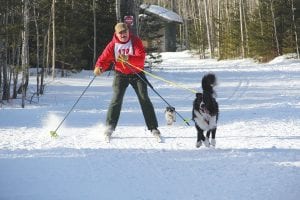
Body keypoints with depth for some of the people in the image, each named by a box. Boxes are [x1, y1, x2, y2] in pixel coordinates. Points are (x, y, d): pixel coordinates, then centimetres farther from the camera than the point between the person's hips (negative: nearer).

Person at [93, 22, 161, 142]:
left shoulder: (135, 41, -13)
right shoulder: (113, 45, -7)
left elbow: (141, 58, -23)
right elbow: (104, 58, -5)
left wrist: (128, 59, -41)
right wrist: (99, 67, -27)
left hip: (137, 73, -1)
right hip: (121, 74, 1)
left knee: (144, 99, -8)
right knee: (117, 99, -13)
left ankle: (154, 129, -3)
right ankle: (109, 128, -3)